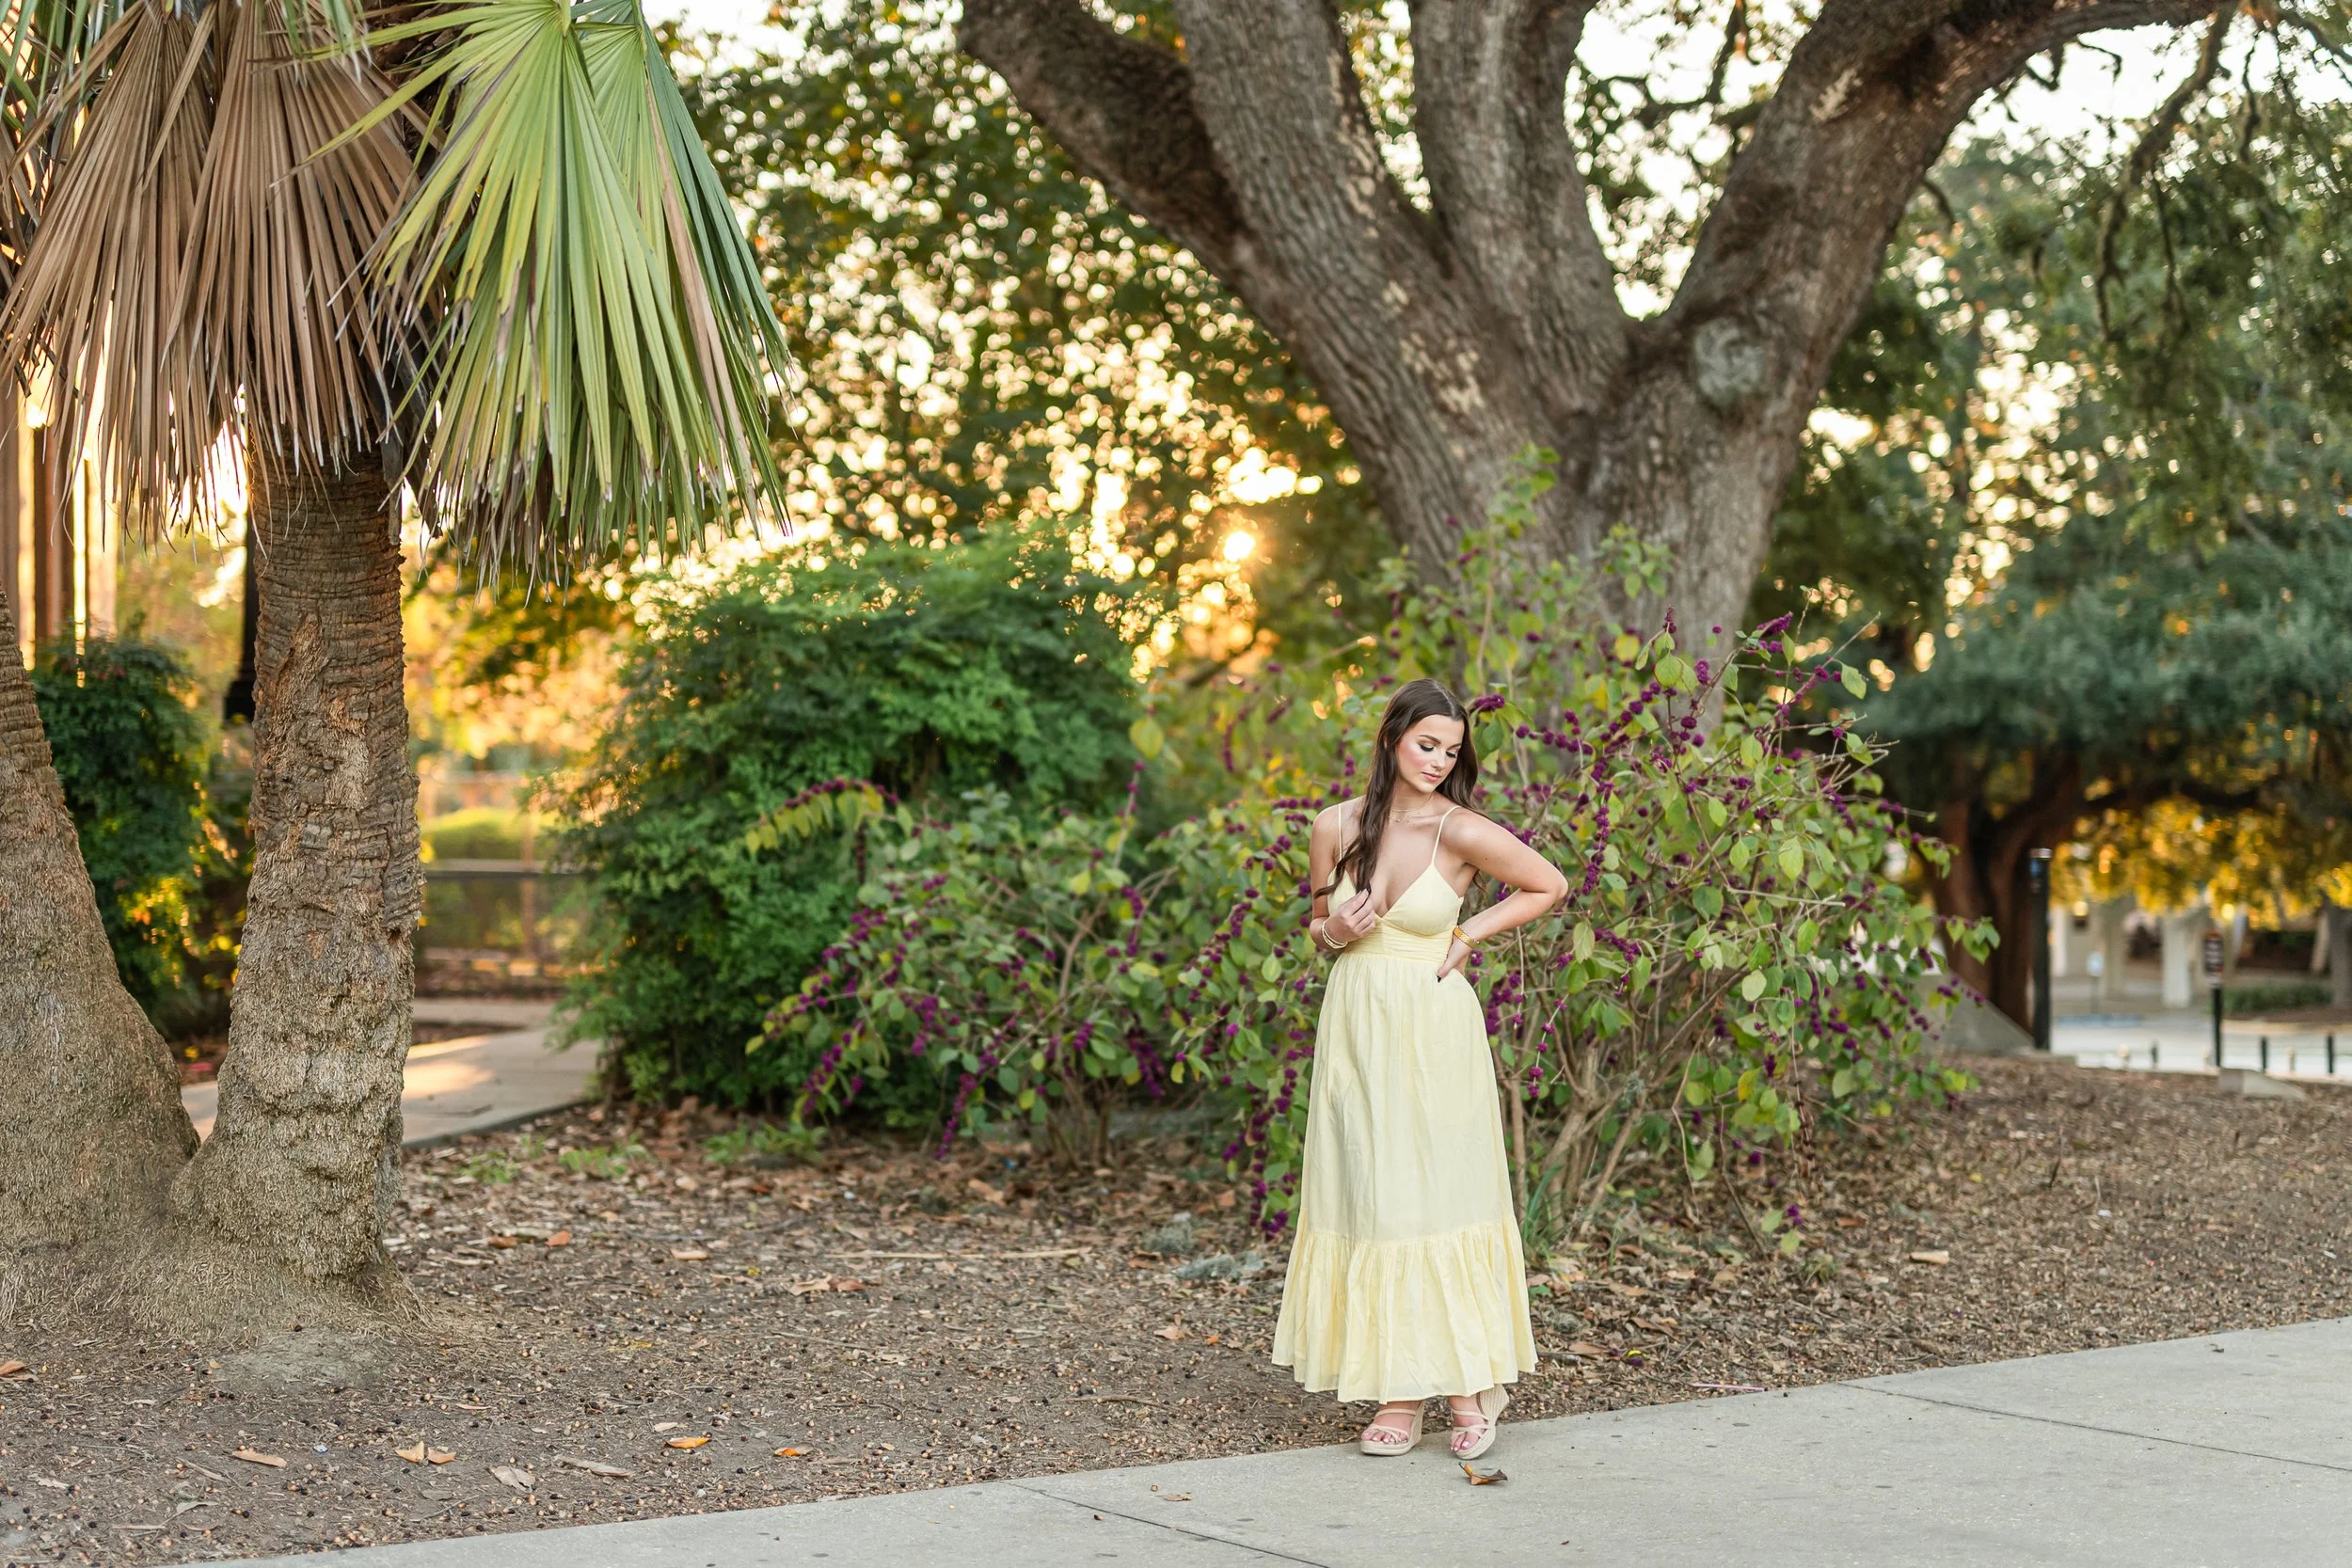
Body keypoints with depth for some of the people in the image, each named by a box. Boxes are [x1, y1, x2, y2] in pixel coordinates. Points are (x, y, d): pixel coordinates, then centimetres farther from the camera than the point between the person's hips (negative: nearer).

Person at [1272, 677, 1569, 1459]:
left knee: (1442, 1198, -2)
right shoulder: (1335, 827, 3)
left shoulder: (1460, 830, -7)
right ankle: (1399, 1397, 6)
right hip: (1356, 1032, 3)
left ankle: (1470, 1390, 6)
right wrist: (1333, 933, -6)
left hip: (1432, 1034, -3)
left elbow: (1550, 886, 4)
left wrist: (1468, 936, -2)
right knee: (1371, 1203, 2)